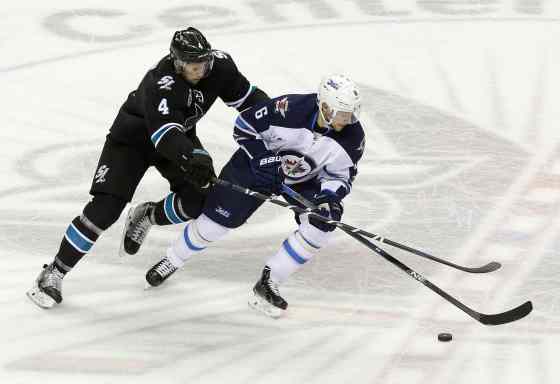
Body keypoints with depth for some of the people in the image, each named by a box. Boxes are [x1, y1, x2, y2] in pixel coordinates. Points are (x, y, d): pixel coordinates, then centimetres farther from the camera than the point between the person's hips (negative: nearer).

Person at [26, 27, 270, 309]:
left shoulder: (219, 65, -19)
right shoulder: (160, 83, -37)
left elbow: (246, 95, -4)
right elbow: (164, 133, -46)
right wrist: (193, 157, -59)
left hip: (180, 135, 6)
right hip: (134, 136, -6)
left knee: (198, 200, -16)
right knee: (106, 207, -17)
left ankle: (147, 217, 17)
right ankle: (54, 274, -7)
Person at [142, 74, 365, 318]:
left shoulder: (353, 135, -24)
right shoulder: (289, 109, -34)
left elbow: (343, 176, -9)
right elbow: (244, 126, -20)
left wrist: (329, 194, -29)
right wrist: (263, 158, -27)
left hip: (305, 180, 3)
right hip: (259, 163, -3)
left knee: (321, 225, -20)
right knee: (219, 218, -3)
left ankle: (268, 283, -9)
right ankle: (172, 260, 27)